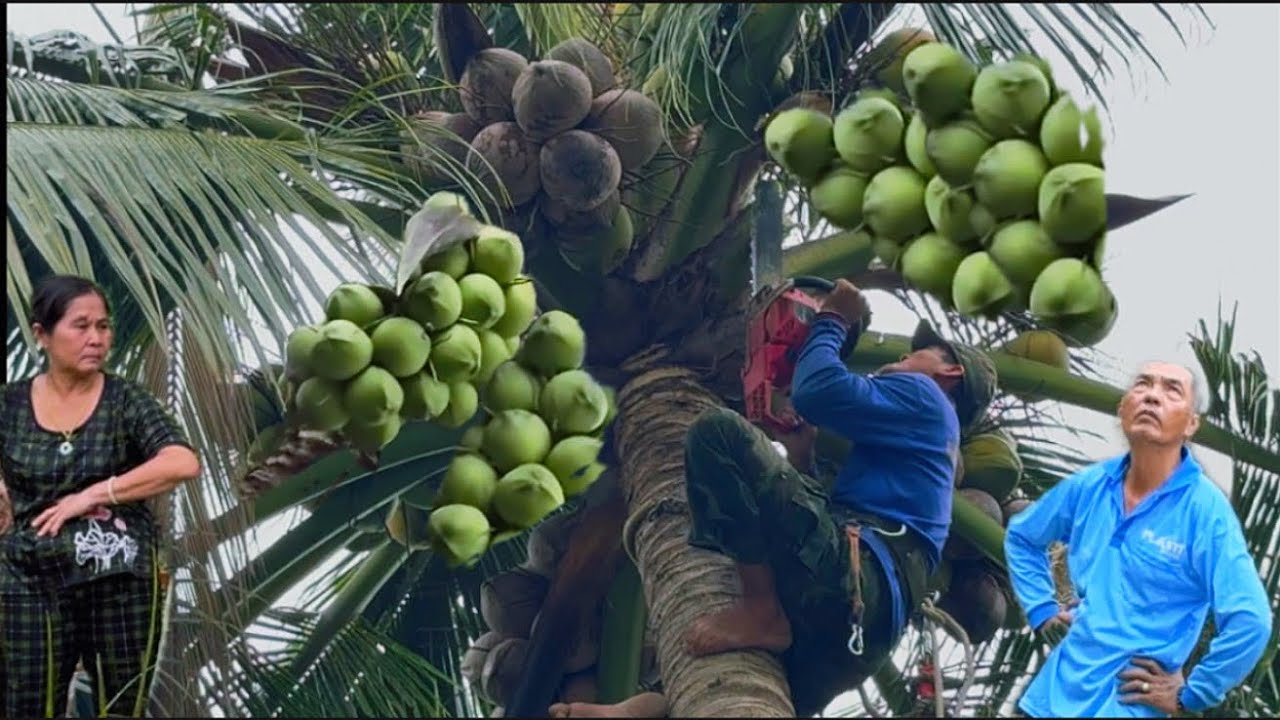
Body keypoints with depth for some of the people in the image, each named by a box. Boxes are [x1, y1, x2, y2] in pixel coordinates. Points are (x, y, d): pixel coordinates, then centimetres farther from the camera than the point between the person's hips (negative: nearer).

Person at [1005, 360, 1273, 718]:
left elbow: (1250, 621, -21)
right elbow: (1021, 536, 21)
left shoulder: (1205, 509, -14)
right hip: (1057, 691, 5)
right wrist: (1041, 609, 11)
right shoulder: (1089, 486, 2)